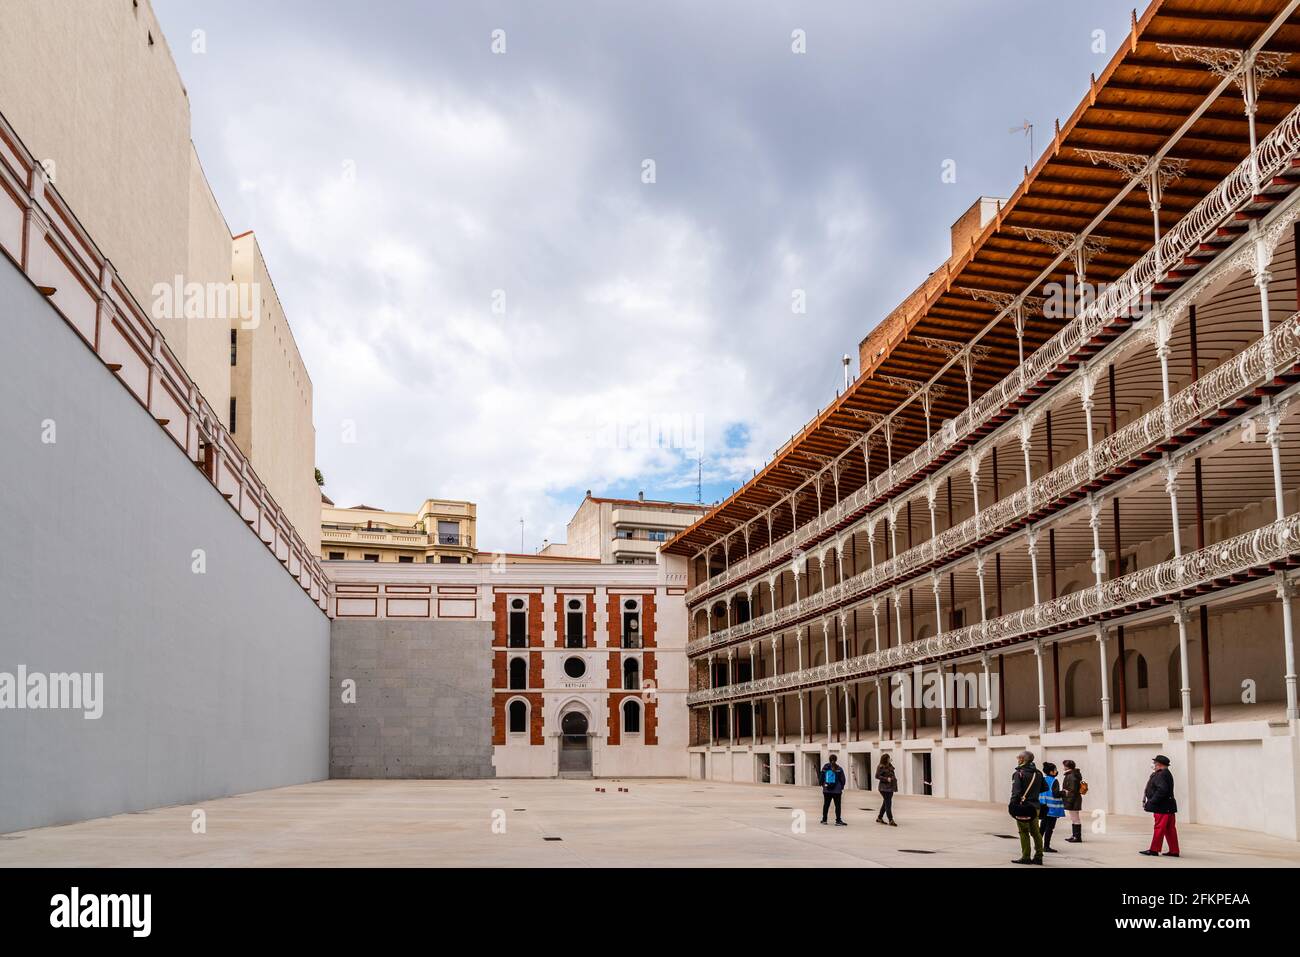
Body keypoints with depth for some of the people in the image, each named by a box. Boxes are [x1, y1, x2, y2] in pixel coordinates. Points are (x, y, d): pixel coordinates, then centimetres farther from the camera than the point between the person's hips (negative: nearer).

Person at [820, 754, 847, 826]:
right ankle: (838, 821, -4)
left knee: (826, 804, 13)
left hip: (826, 790, 3)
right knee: (837, 805, 0)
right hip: (837, 790, -3)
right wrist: (841, 787, 9)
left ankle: (824, 820, 19)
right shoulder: (839, 769, -9)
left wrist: (823, 785, 17)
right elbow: (842, 779, -4)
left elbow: (821, 778, 6)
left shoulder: (825, 767, -1)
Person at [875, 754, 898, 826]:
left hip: (890, 787, 9)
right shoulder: (881, 767, -11)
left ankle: (879, 818, 25)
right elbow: (877, 776, -17)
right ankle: (891, 820, -8)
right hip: (884, 787, -9)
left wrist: (894, 778, 10)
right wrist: (886, 779, -23)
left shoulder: (889, 766, 14)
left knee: (885, 803, 14)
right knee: (888, 803, -9)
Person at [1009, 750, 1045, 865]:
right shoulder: (1038, 773, 9)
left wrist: (1011, 805, -14)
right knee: (1036, 832, 12)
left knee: (1024, 833, 0)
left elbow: (1016, 792, -18)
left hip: (1023, 806, -7)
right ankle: (1038, 856, 14)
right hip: (1035, 806, 7)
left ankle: (1025, 857, 2)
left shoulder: (1019, 773, -13)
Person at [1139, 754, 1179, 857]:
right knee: (1170, 829, 11)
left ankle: (1154, 850, 1)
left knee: (1159, 828, -4)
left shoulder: (1162, 775, -17)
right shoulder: (1167, 774, 16)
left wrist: (1152, 802, -19)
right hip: (1169, 806, 10)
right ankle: (1174, 851, 14)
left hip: (1162, 807, -10)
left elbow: (1162, 790, -26)